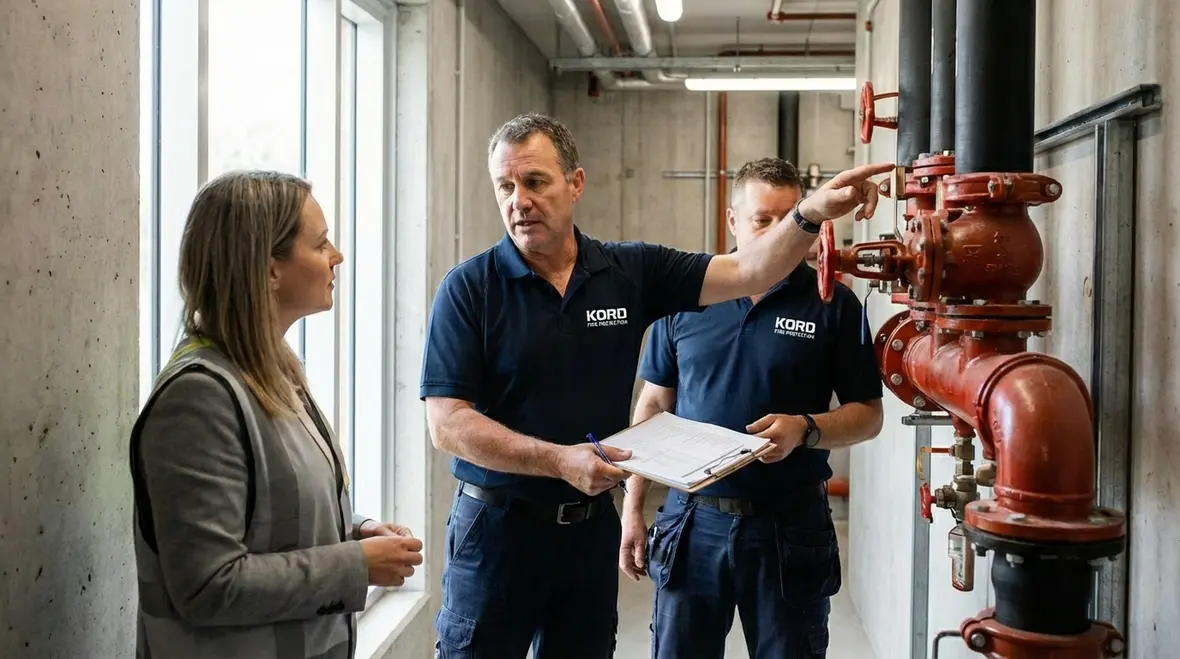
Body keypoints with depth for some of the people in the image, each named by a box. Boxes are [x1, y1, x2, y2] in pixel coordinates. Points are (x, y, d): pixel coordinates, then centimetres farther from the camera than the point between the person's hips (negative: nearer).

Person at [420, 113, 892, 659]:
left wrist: (812, 214, -20)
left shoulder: (631, 272, 2)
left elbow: (746, 272, -3)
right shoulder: (469, 287, -9)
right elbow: (446, 423, -14)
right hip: (496, 526, -3)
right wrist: (561, 460, -23)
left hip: (593, 525, 3)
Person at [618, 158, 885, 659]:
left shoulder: (833, 304, -1)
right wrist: (632, 508, 5)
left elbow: (868, 415, 2)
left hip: (790, 528, -1)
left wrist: (805, 429, -18)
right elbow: (652, 407, 9)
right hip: (692, 520, 2)